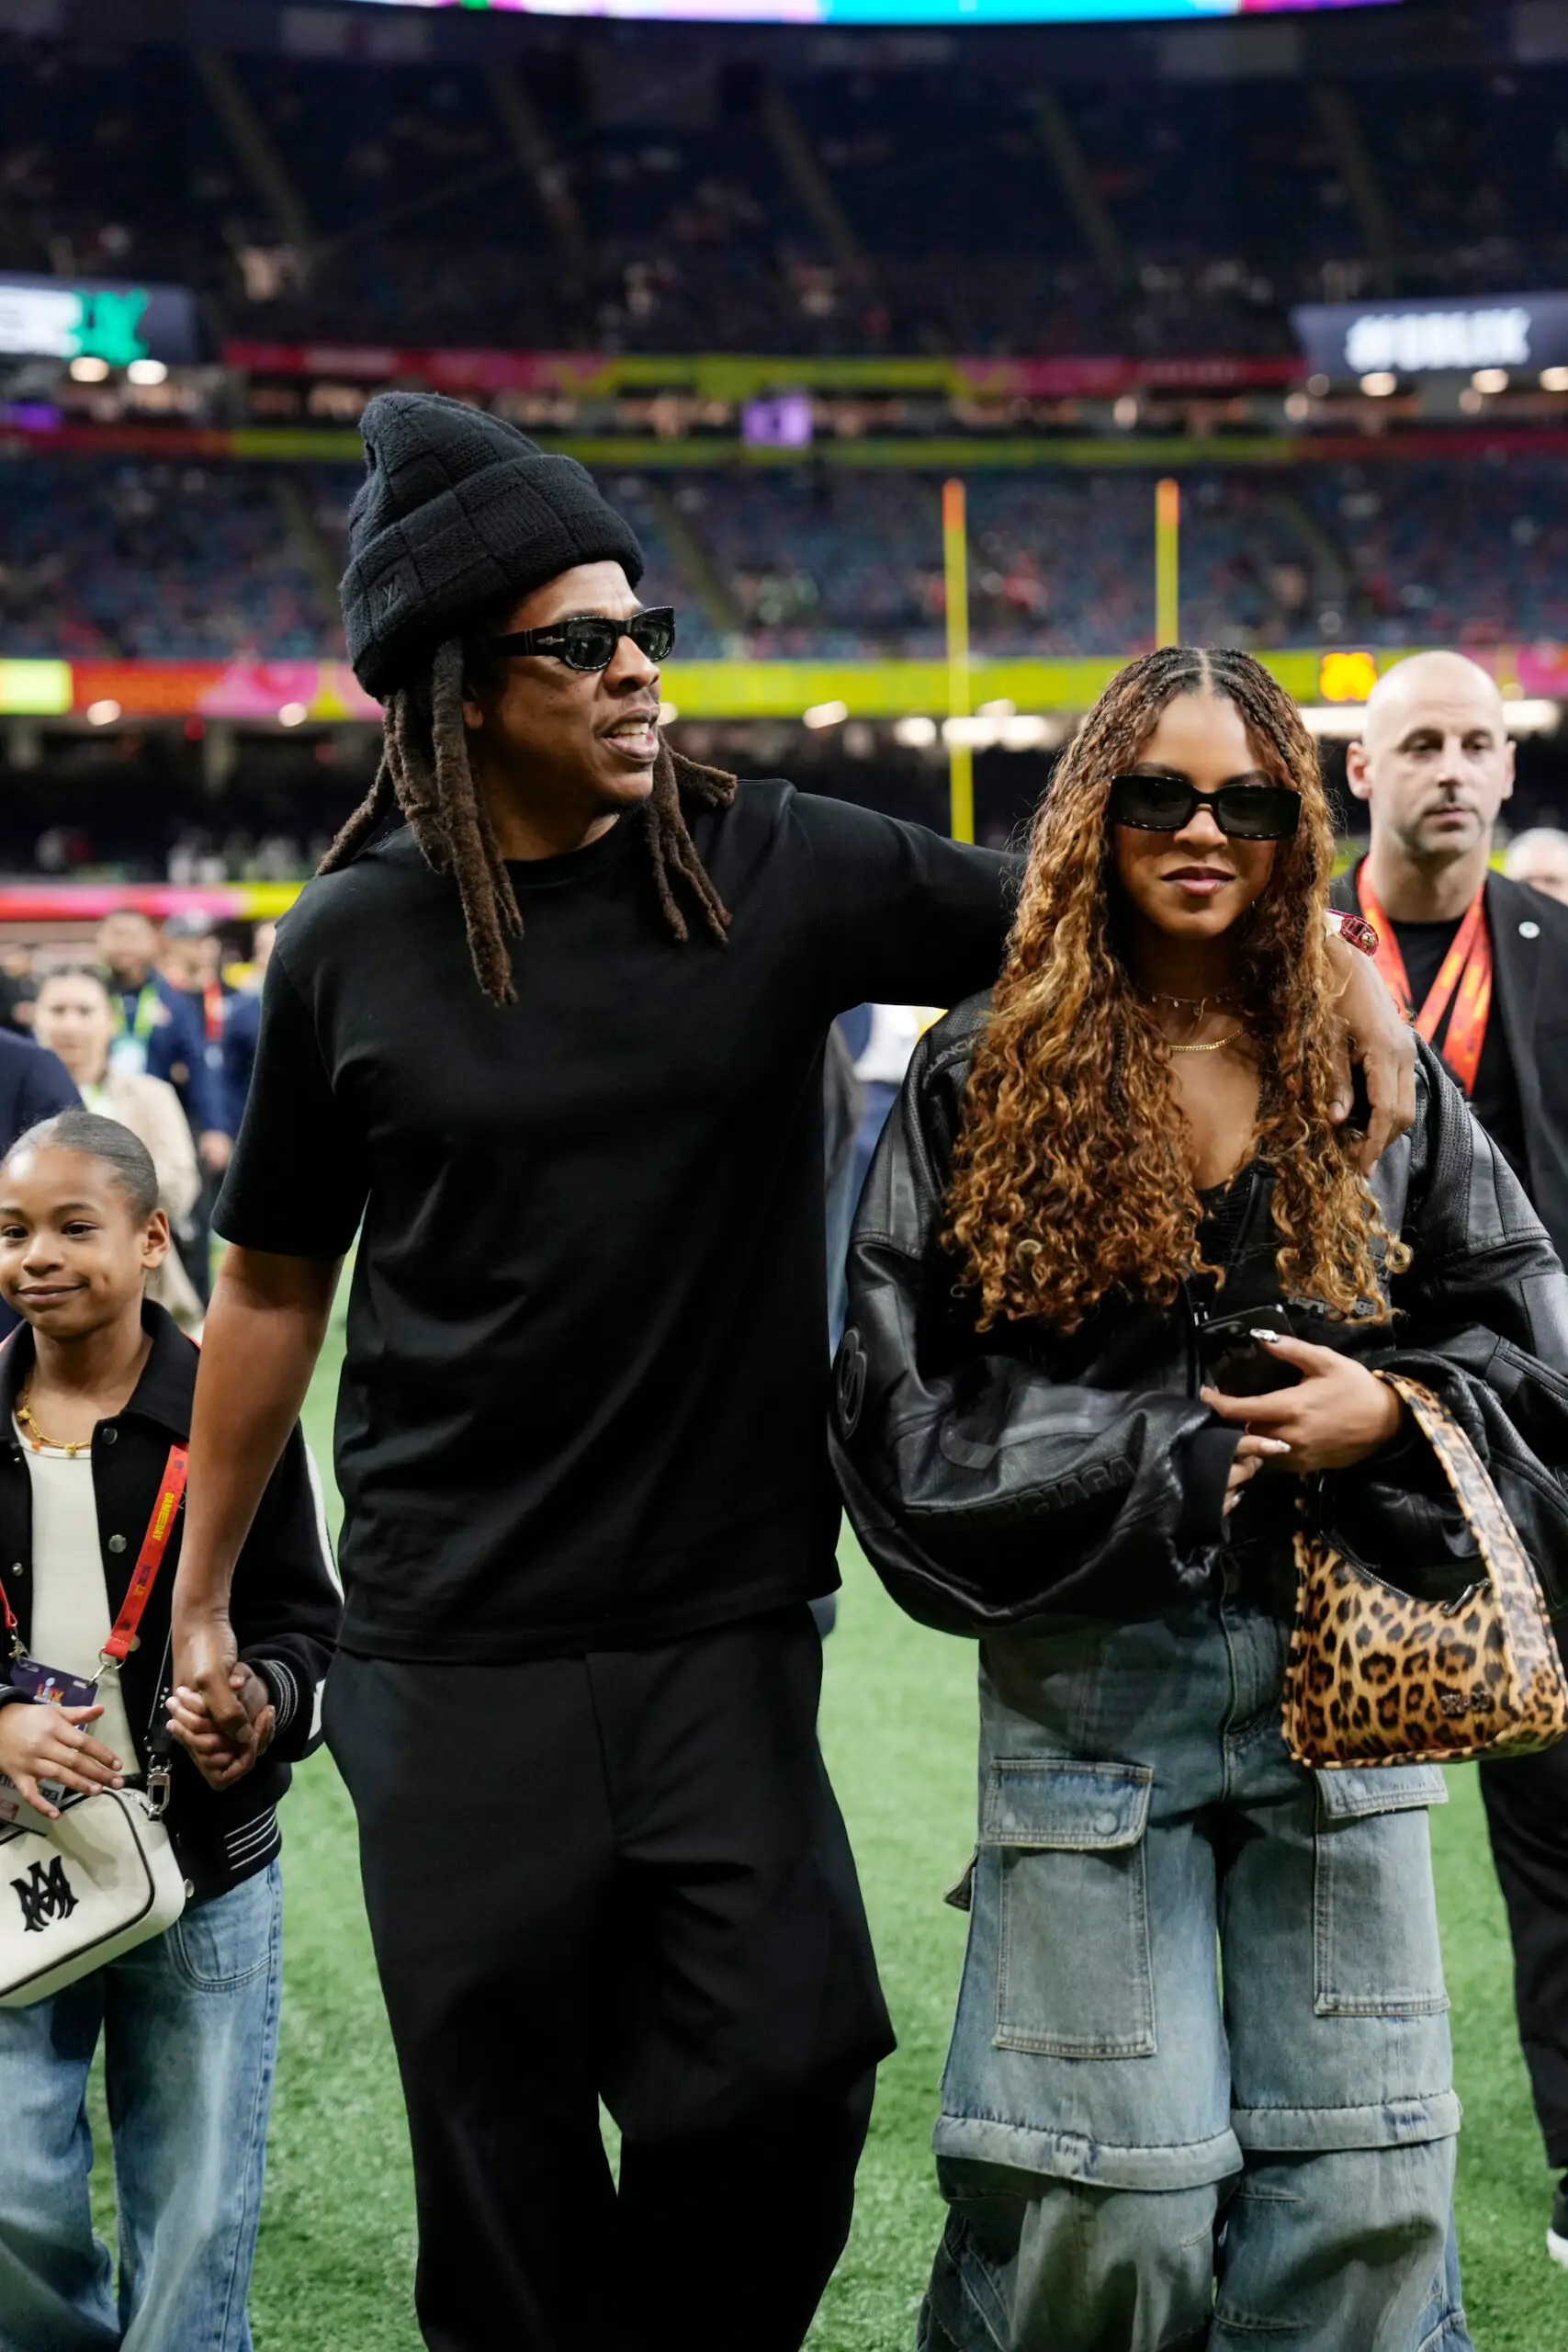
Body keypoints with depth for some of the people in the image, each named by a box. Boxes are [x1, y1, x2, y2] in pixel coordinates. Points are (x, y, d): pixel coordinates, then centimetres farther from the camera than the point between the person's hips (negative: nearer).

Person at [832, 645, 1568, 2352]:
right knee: (1114, 2207, 1)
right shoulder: (985, 1082, 0)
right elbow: (908, 1404, -5)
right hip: (1091, 1670, -3)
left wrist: (1386, 1414, -11)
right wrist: (1183, 1460, -10)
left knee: (1365, 2189, 6)